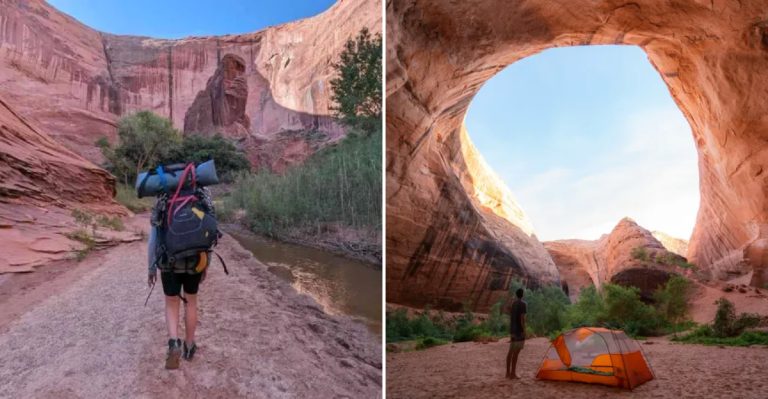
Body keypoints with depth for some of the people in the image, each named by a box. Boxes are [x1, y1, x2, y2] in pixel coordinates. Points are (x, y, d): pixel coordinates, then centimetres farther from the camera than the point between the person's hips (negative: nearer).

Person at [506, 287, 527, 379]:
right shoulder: (523, 304, -10)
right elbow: (522, 318, -17)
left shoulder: (513, 304, 14)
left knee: (511, 351, 11)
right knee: (516, 352, -8)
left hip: (512, 330, 8)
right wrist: (524, 330, -17)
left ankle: (508, 372, 15)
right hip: (519, 330, -8)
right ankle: (513, 373, -9)